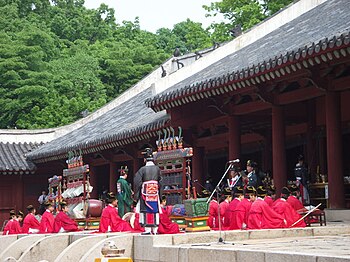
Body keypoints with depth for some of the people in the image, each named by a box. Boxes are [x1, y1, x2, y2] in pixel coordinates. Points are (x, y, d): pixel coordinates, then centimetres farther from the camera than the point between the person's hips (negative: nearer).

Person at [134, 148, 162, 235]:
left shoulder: (142, 169, -8)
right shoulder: (157, 169, 3)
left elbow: (137, 182, -10)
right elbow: (160, 182, 8)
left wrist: (136, 195, -2)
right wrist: (159, 194, 17)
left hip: (145, 194, -3)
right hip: (155, 193, 4)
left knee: (146, 211, -1)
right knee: (155, 210, 8)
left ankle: (148, 229, -7)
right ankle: (155, 229, 10)